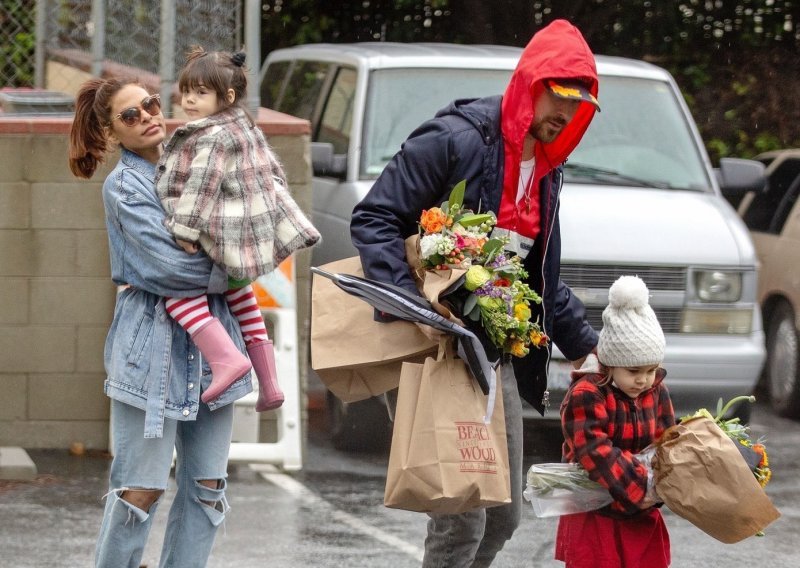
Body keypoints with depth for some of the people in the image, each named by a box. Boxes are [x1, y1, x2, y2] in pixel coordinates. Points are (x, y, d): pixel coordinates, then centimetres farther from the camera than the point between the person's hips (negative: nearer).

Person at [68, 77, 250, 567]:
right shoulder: (124, 186, -7)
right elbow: (168, 266, -17)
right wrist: (231, 272, -6)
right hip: (155, 344, -6)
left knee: (208, 486, 6)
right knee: (141, 490, -4)